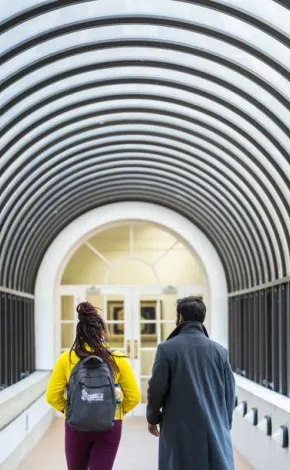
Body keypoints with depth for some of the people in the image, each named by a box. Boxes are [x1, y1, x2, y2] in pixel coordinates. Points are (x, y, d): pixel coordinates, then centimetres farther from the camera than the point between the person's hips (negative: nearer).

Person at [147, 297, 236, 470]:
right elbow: (230, 392, 6)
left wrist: (153, 418, 13)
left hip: (180, 430, -2)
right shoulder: (220, 350, 3)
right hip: (215, 430, 2)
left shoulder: (167, 348, -6)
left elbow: (157, 388, -5)